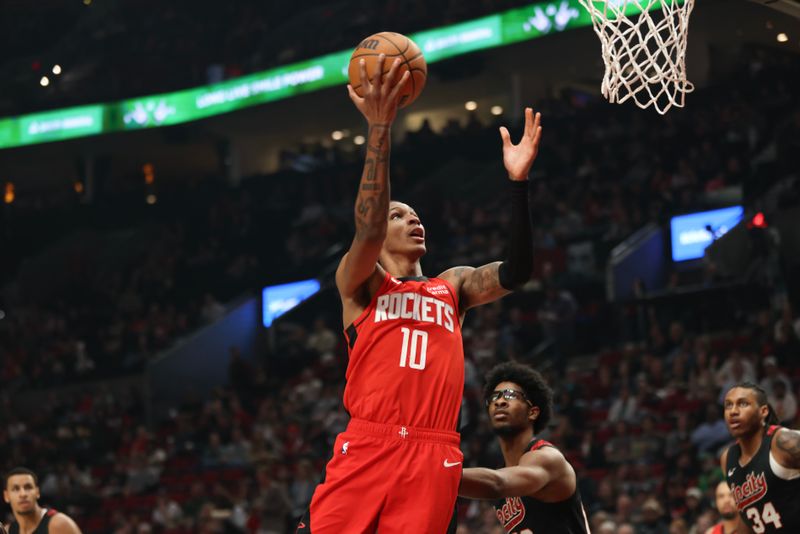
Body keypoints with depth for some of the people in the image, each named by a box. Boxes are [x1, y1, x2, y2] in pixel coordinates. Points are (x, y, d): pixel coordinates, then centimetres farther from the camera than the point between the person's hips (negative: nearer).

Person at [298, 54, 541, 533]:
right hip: (367, 444, -2)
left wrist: (519, 181, -5)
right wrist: (380, 128, -17)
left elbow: (517, 272, 6)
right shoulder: (359, 283, 13)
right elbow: (367, 229, -9)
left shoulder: (453, 287, 22)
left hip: (434, 456, 3)